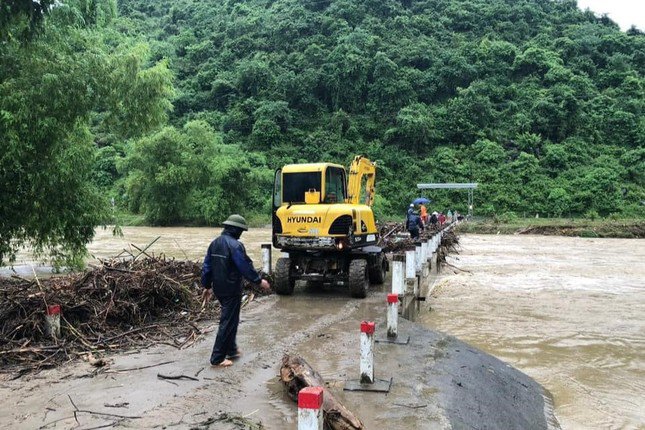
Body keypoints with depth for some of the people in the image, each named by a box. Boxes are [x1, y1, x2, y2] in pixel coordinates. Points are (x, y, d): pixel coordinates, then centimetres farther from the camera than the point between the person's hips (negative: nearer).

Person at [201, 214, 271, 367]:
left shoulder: (214, 243, 7)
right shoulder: (235, 245, -19)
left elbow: (207, 267, 10)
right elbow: (245, 267, -18)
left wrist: (207, 286, 18)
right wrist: (259, 281, -6)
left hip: (218, 289, 9)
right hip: (231, 290, -8)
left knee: (230, 318, 22)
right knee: (228, 322, 0)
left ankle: (231, 350, 31)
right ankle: (217, 358, 4)